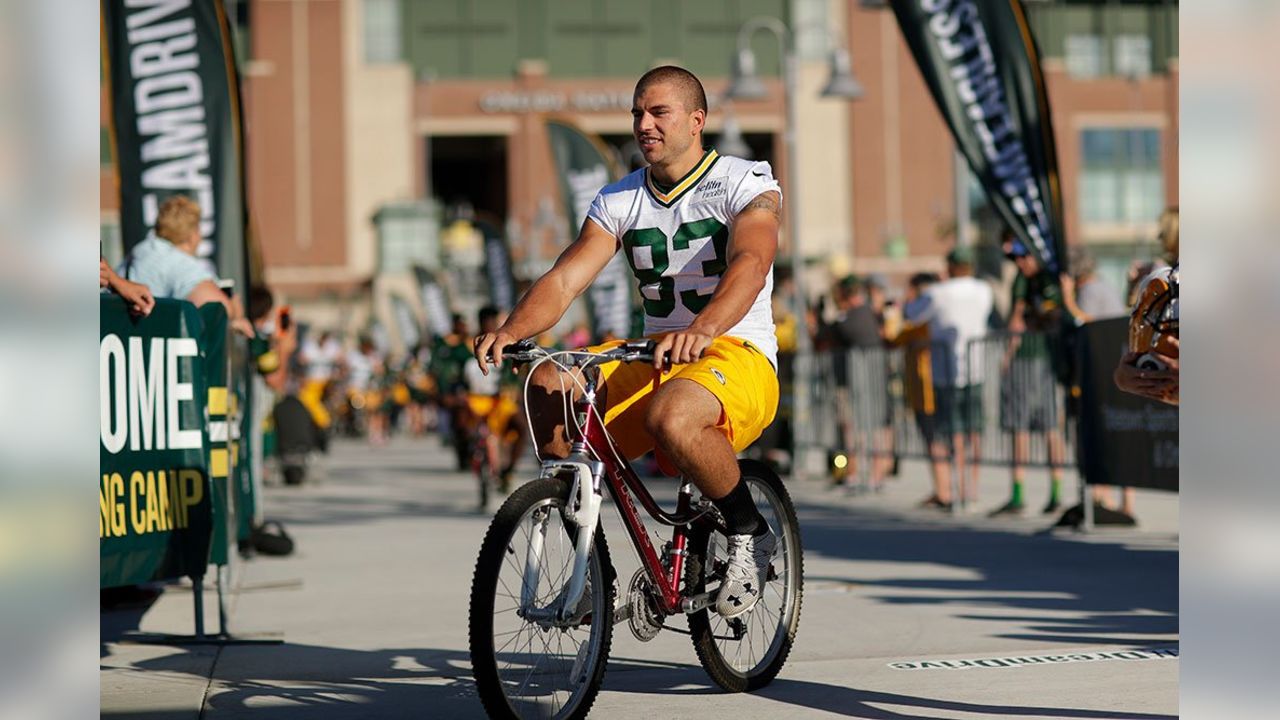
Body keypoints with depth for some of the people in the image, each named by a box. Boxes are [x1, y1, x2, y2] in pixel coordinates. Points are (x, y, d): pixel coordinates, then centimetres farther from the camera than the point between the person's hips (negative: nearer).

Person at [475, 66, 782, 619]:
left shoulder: (746, 184, -4)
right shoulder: (619, 201, 10)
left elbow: (750, 264, -25)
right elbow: (564, 279, -2)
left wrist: (701, 330, -45)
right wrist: (511, 331, -24)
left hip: (739, 359, -5)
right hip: (653, 357, 5)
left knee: (670, 416, -39)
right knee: (548, 383, -21)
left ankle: (750, 535, -11)